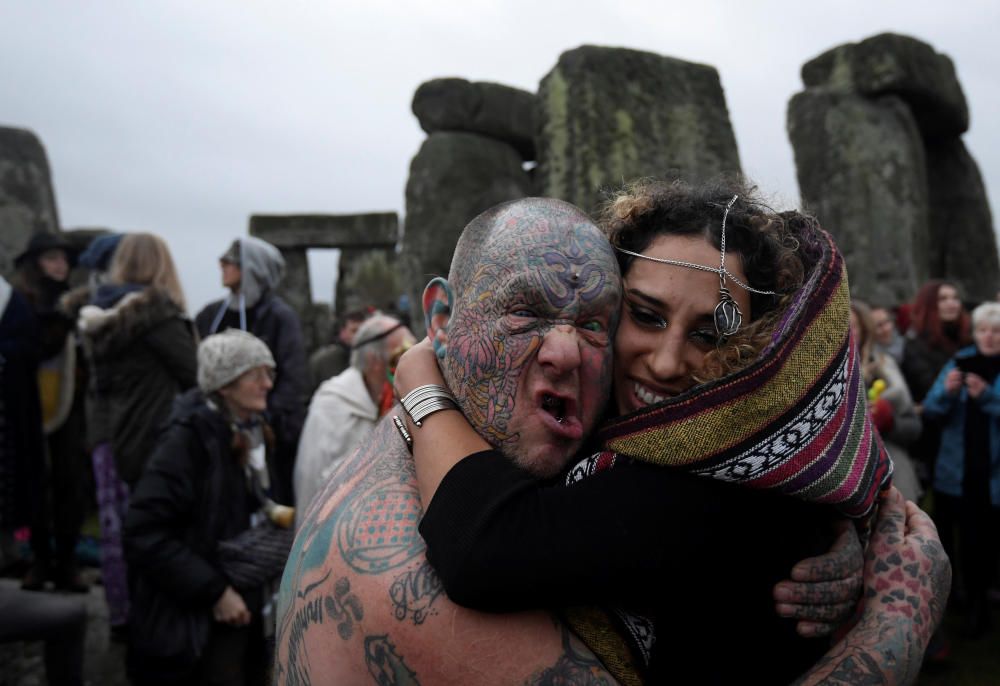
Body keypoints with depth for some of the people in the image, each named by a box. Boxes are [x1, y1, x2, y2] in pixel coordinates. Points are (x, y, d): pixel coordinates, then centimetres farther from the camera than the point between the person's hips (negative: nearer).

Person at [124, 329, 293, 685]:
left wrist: (275, 517, 1)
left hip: (246, 603, 7)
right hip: (198, 619, -7)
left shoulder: (254, 431, 5)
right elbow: (144, 534, -23)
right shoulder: (190, 436, -18)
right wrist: (214, 592, -21)